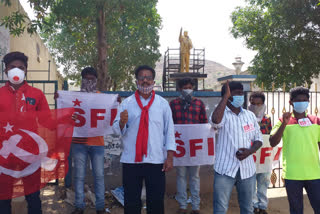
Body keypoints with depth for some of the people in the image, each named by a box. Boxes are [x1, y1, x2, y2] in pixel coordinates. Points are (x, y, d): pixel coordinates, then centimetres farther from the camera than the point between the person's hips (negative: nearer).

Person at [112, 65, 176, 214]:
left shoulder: (163, 104, 5)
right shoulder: (127, 103, 4)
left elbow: (169, 131, 5)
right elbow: (117, 130, 1)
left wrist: (170, 157, -1)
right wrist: (122, 122, -21)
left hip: (156, 160, 0)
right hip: (130, 160, 0)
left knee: (156, 202, 7)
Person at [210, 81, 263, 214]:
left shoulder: (250, 115, 9)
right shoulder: (222, 114, -5)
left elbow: (258, 139, 13)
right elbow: (215, 120, -30)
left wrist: (249, 151, -8)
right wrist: (226, 95, -20)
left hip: (247, 169, 4)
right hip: (225, 168, -4)